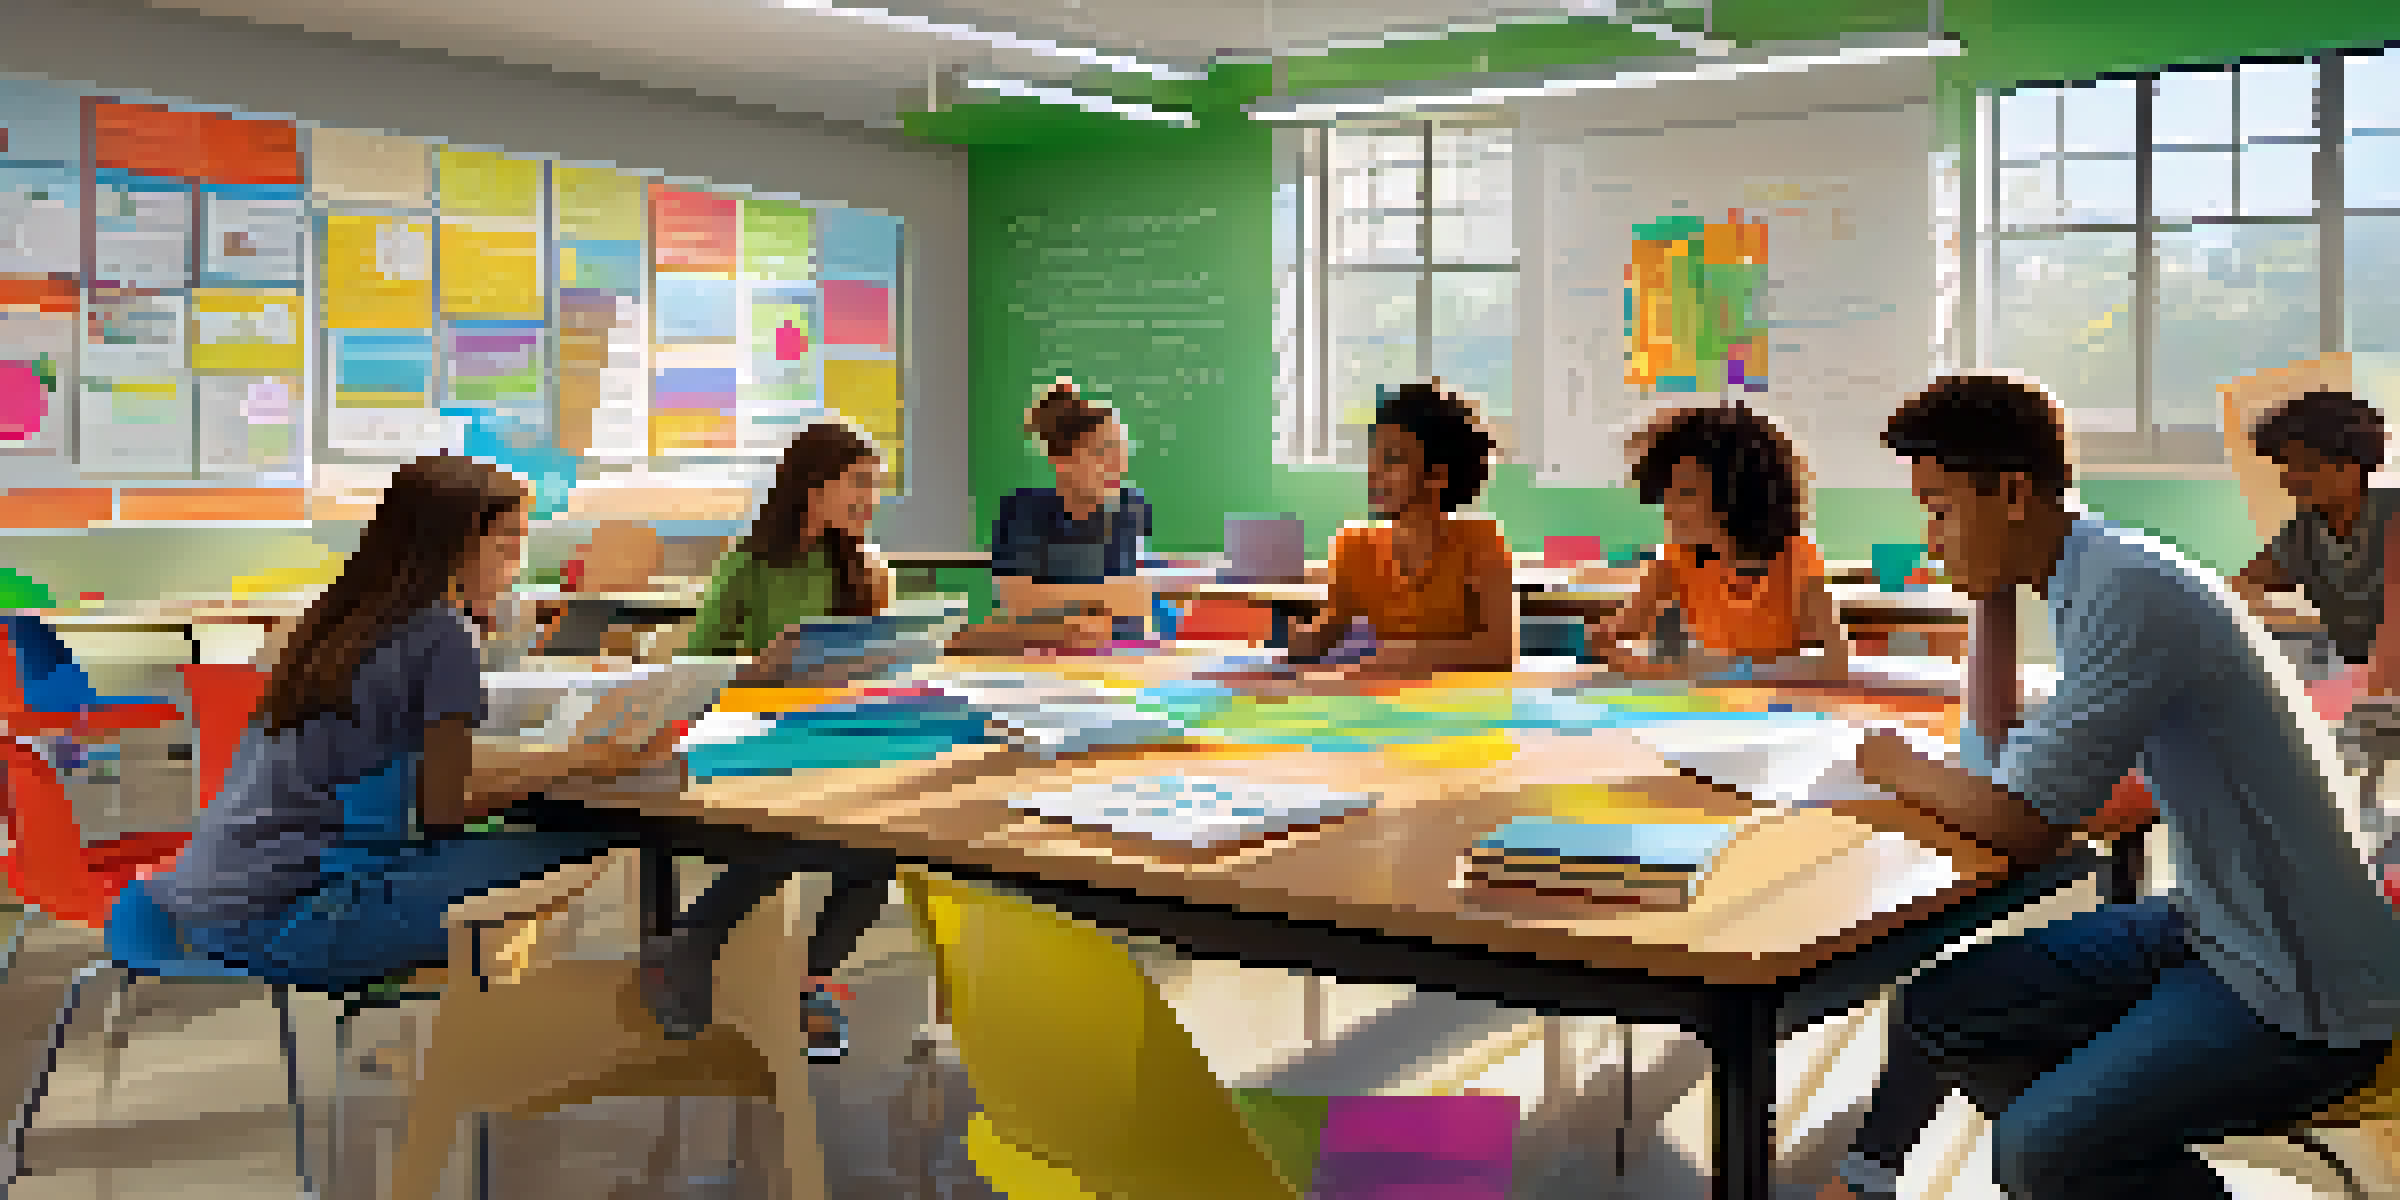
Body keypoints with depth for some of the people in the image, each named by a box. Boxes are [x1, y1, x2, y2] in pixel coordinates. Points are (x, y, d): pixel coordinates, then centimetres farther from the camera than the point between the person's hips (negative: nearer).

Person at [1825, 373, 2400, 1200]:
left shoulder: (2128, 591, -24)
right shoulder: (2092, 577, 6)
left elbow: (2020, 827, -23)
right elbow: (1998, 756, 14)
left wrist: (1897, 768, -5)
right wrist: (1993, 592, 7)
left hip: (2305, 1003, -9)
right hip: (2214, 930, 9)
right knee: (1938, 1009, 9)